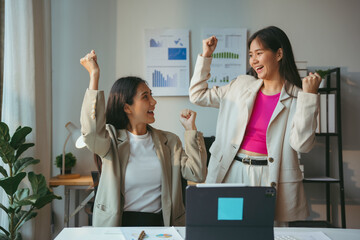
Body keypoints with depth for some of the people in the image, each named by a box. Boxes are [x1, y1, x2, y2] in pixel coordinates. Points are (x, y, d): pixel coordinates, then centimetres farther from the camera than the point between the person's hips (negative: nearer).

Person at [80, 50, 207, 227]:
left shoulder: (169, 141, 12)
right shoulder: (112, 139, 3)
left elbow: (197, 175, 4)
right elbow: (92, 133, -21)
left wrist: (191, 129, 3)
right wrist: (94, 76, -18)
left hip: (161, 225, 3)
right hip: (120, 225, -2)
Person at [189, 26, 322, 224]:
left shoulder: (298, 98, -2)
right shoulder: (241, 86, 9)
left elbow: (302, 144, -14)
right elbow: (198, 96, 14)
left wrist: (309, 95, -15)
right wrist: (206, 56, 10)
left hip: (270, 178, -3)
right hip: (233, 172, 3)